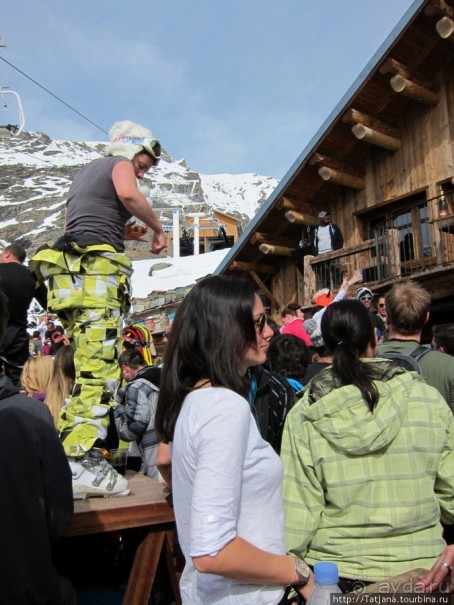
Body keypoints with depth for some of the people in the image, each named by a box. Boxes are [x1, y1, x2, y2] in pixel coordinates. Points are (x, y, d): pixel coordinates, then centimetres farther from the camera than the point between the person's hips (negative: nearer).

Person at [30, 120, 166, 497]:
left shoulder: (85, 172, 32)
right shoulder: (119, 163, 8)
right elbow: (128, 194, -16)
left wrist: (121, 233, 27)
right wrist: (158, 228, -2)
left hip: (68, 274, 9)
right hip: (96, 271, -9)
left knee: (88, 367, 11)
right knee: (100, 367, -14)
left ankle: (70, 450, 11)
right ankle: (78, 463, -18)